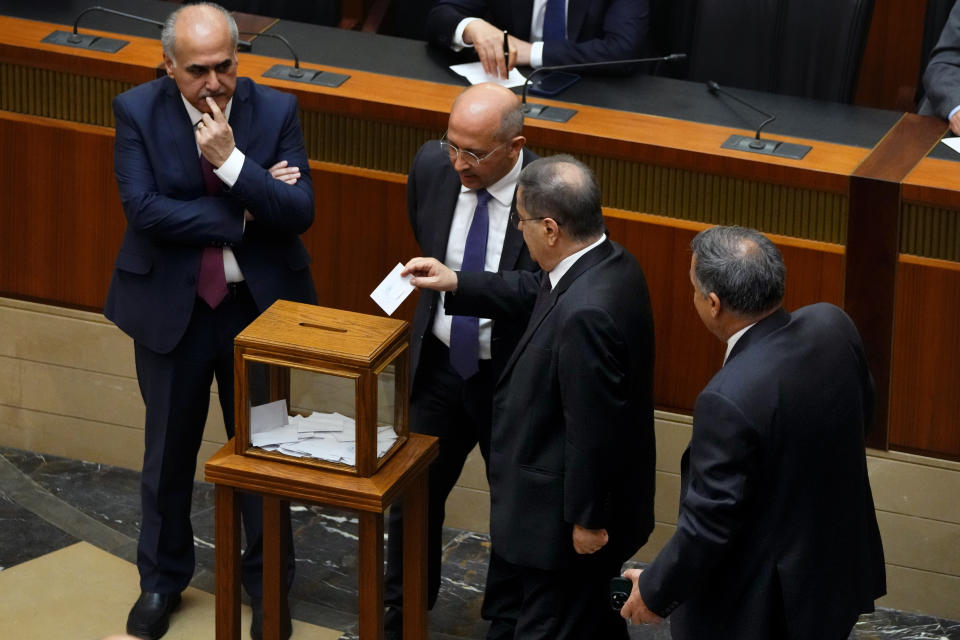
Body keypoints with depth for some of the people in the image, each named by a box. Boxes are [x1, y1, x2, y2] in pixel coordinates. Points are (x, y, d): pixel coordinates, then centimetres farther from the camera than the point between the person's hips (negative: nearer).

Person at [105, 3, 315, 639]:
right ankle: (162, 579, 33)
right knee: (169, 449, 15)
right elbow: (144, 209, -21)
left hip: (259, 304, 0)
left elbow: (300, 211, -17)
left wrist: (232, 161, -28)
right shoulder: (137, 111, -11)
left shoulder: (275, 110, -10)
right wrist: (242, 214, -20)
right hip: (171, 307, 0)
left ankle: (266, 580, 29)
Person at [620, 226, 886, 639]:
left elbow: (709, 524, -24)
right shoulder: (832, 326, -11)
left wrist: (656, 592, -8)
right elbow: (862, 410, 8)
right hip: (838, 571, 7)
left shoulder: (730, 400, -32)